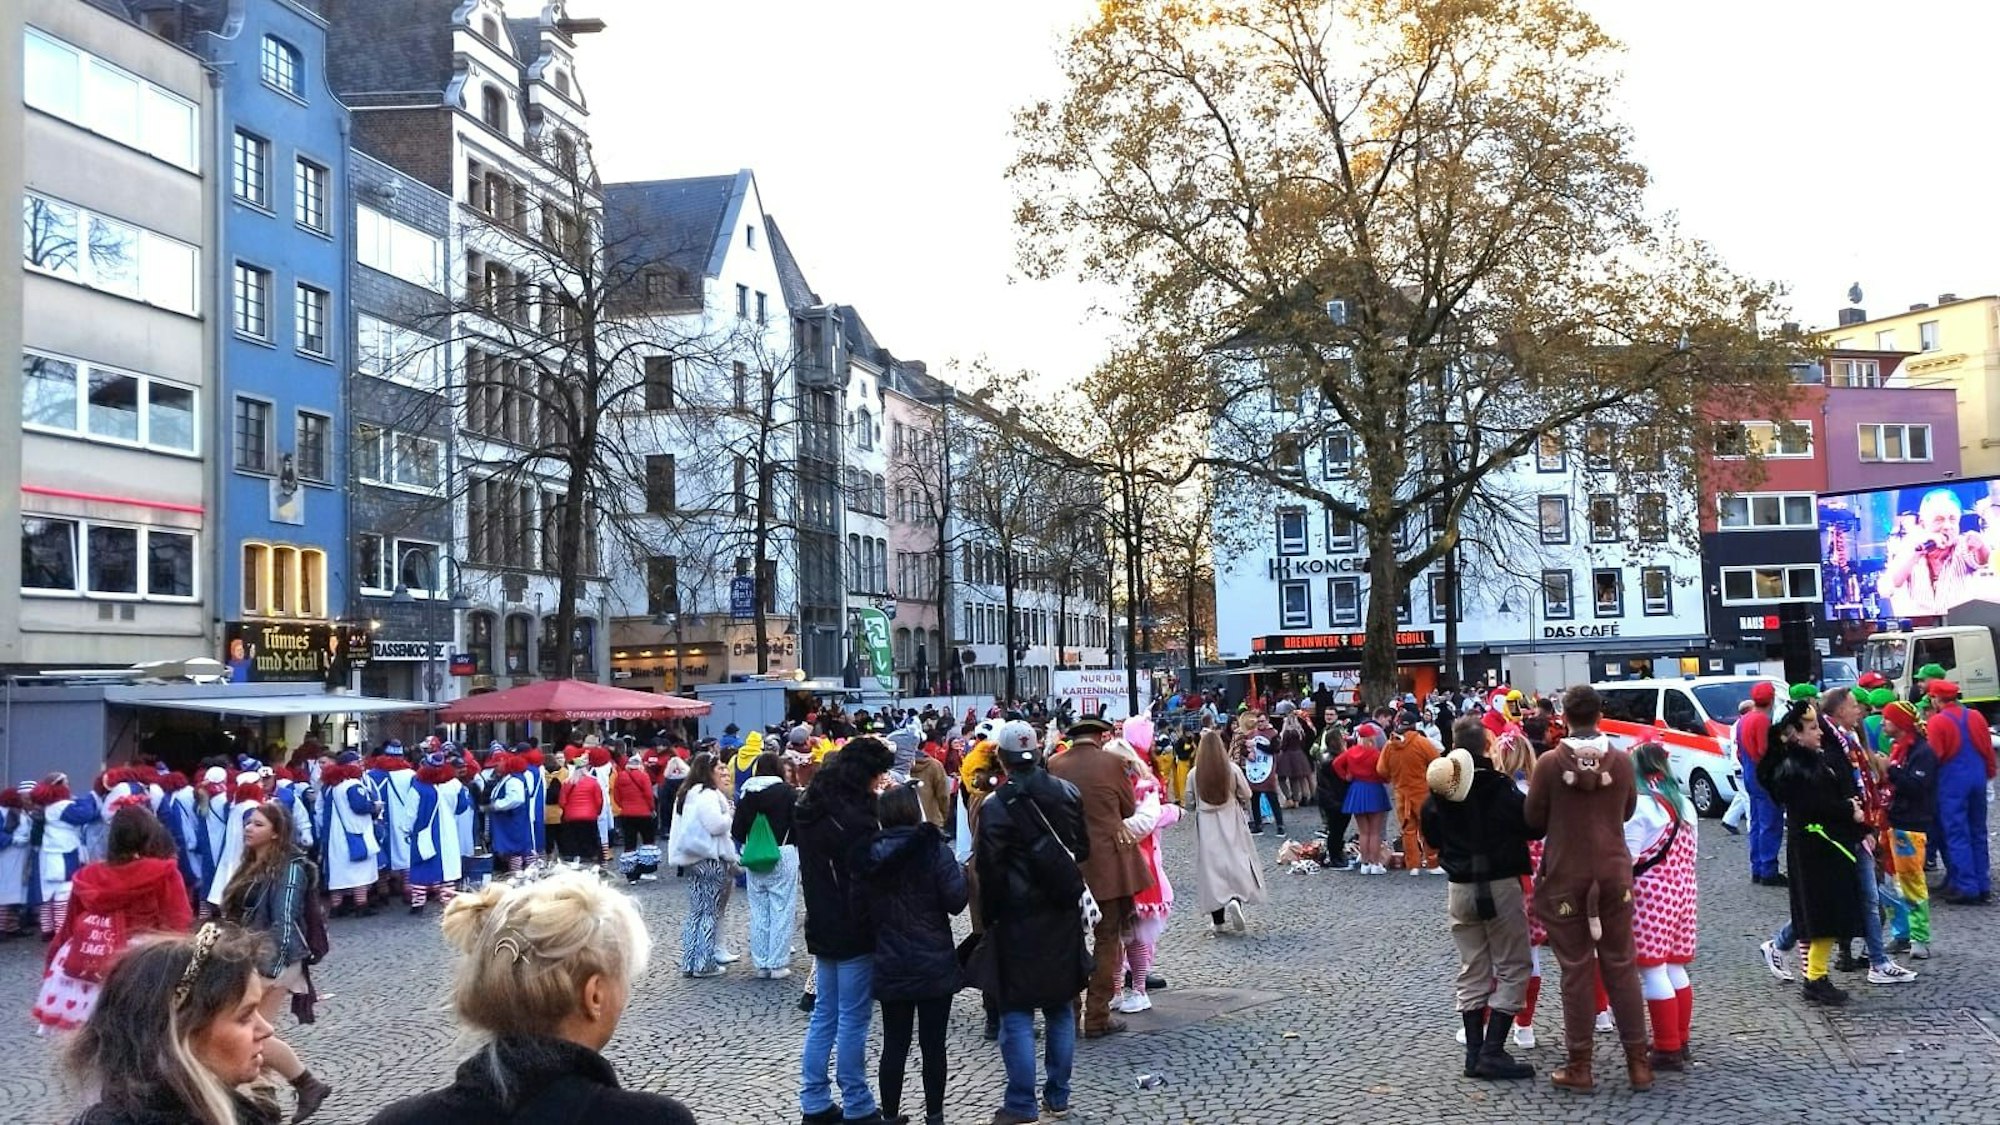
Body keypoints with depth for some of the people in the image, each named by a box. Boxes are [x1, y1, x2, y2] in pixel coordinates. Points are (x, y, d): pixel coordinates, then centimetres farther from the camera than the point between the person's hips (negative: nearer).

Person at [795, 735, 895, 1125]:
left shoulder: (811, 808, 8)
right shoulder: (856, 818, -20)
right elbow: (865, 882, -21)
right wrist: (873, 928, -13)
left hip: (822, 928, 9)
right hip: (853, 932, -8)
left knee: (824, 1015, 14)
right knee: (853, 1019, -1)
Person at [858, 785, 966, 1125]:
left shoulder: (871, 855, 1)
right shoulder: (935, 850, -11)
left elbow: (867, 908, 5)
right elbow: (955, 901, -13)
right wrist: (961, 873, 3)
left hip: (890, 965, 3)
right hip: (934, 964, -3)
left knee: (894, 1044, 10)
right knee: (933, 1044, 7)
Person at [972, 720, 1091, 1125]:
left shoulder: (996, 806, -15)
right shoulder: (1068, 793, 0)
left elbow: (989, 869, -12)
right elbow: (1083, 850, 9)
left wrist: (988, 916, -1)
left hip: (1018, 920, -5)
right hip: (1063, 917, 5)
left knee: (1017, 1013, 2)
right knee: (1060, 1008, 14)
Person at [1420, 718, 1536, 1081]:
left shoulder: (1438, 793, -2)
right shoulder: (1501, 789, -15)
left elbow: (1430, 833, 10)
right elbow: (1532, 825, -12)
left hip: (1459, 890, 5)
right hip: (1501, 887, -5)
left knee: (1472, 971, 13)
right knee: (1513, 969, 3)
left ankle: (1474, 1052, 12)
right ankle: (1493, 1051, -5)